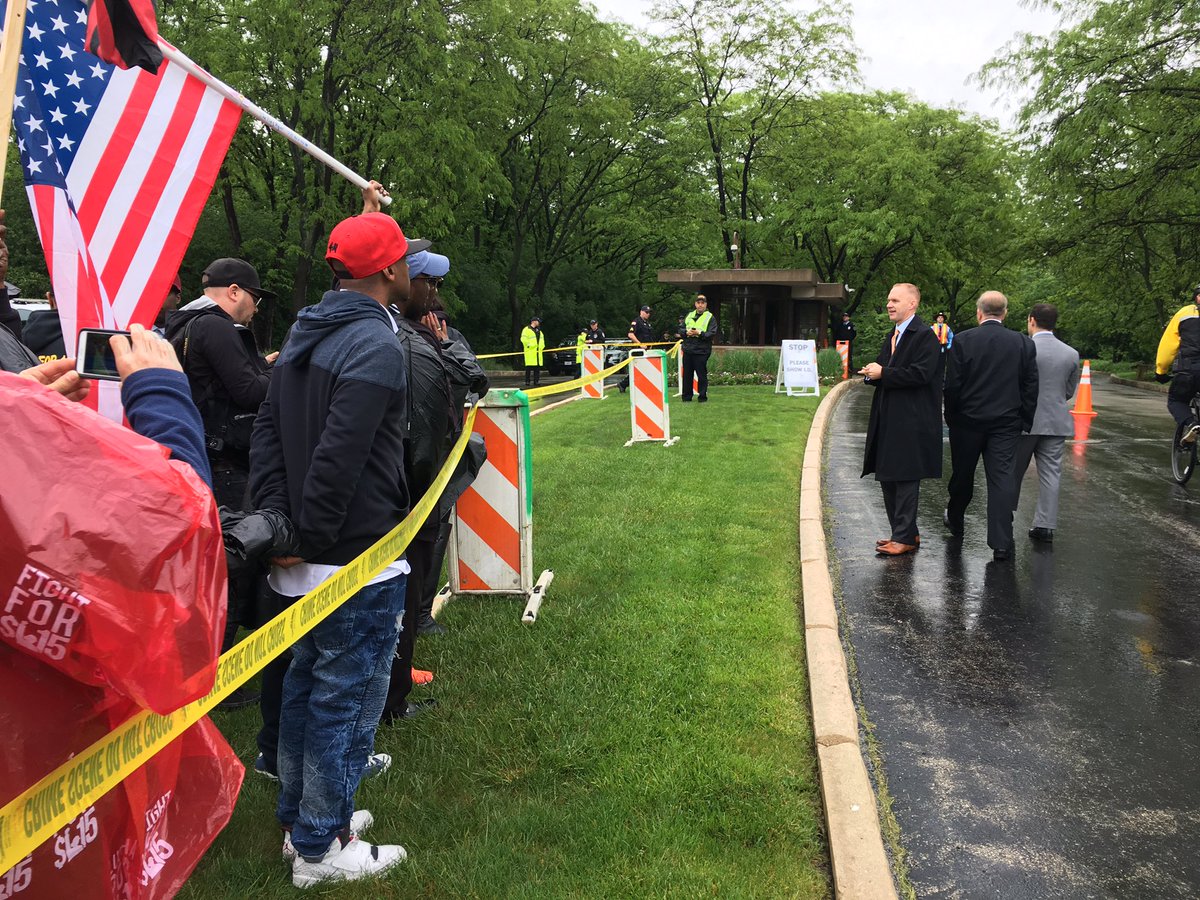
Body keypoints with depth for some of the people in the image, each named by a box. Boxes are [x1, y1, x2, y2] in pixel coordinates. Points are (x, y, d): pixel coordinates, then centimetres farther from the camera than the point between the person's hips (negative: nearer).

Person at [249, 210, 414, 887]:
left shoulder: (306, 334, 10)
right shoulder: (377, 348, -20)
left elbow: (267, 431, 9)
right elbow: (337, 462, -26)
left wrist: (274, 520, 4)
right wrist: (311, 543, -16)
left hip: (310, 558, 10)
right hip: (359, 562, -9)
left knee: (307, 684, 21)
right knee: (346, 701, 4)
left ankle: (303, 814, 37)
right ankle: (320, 848, 18)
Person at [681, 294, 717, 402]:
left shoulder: (710, 317, 1)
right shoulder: (689, 315, 16)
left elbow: (712, 333, -9)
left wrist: (700, 333, -19)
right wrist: (686, 333, -6)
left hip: (702, 351, -4)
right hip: (688, 349, 5)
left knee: (702, 375, -3)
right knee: (687, 374, 7)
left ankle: (703, 397, 6)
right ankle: (687, 397, 15)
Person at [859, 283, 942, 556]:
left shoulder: (924, 336, -11)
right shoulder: (892, 336, 18)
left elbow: (920, 374, -21)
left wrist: (883, 374, -16)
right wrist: (872, 373, 0)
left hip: (911, 423, -9)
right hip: (888, 419, 10)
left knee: (905, 479, -5)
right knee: (887, 478, 13)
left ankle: (904, 537, 3)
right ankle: (905, 532, 23)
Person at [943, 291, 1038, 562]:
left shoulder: (962, 341, -8)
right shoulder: (1024, 343, -1)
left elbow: (952, 385, -7)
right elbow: (1031, 387, 1)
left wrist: (951, 417, 6)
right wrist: (1025, 422, 10)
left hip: (967, 420, -1)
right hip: (1006, 423, 1)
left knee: (962, 475, 16)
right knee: (1002, 478, -1)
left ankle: (955, 521, 38)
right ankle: (1001, 544, -5)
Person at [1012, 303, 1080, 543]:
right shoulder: (1071, 354, 1)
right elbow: (1069, 391, 8)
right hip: (1056, 422, 3)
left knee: (1014, 471, 12)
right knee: (1050, 473, 6)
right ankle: (1045, 525, 6)